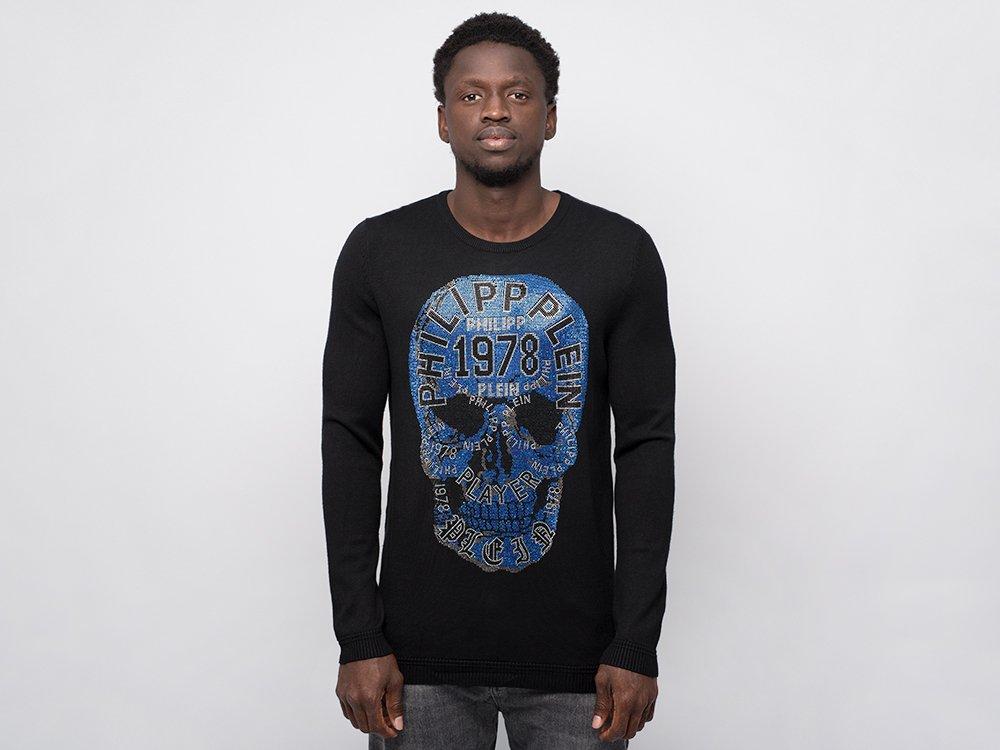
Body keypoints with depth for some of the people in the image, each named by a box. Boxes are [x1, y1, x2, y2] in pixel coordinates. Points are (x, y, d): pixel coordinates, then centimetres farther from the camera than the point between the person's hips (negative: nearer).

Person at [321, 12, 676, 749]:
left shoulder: (621, 254, -3)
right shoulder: (379, 252, -1)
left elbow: (647, 447, -2)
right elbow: (351, 444, 0)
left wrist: (637, 644, -6)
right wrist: (358, 638, -4)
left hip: (576, 652, 0)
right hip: (422, 649, 0)